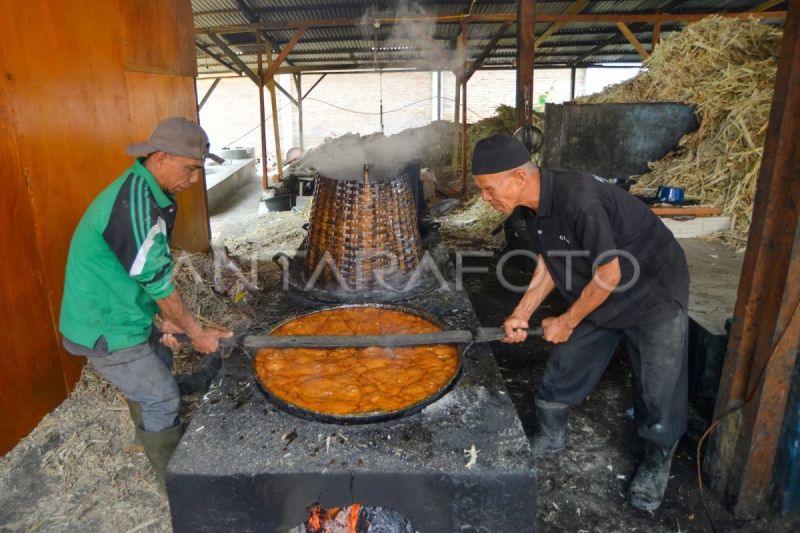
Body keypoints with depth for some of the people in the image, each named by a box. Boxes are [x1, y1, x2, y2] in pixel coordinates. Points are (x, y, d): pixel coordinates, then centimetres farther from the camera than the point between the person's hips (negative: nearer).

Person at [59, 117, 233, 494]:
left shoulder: (147, 192, 1)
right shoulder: (137, 204, -30)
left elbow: (150, 272, 6)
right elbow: (157, 281, -24)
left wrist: (165, 319, 4)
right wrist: (196, 332, -14)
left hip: (121, 313, 10)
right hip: (105, 329, -9)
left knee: (157, 362, 26)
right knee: (162, 398, 1)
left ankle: (151, 440, 51)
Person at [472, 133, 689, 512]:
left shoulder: (580, 200, -36)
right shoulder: (533, 205, -10)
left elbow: (609, 275, -29)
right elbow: (550, 260, 2)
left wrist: (566, 322, -16)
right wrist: (522, 314, -5)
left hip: (653, 294, -7)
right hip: (596, 296, 7)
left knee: (658, 391, 4)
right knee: (561, 369, 11)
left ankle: (657, 462, 29)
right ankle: (550, 436, 32)